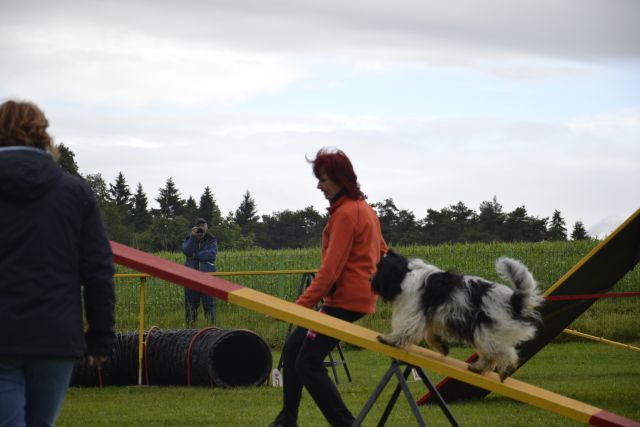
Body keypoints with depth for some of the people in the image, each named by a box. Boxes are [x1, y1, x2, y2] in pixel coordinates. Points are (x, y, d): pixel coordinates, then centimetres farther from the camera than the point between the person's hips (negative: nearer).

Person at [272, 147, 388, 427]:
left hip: (344, 299, -10)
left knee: (308, 364, -7)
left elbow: (330, 268, -20)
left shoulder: (345, 213, -15)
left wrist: (302, 304, -20)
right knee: (292, 348, 14)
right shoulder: (364, 208, 15)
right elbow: (382, 251, 23)